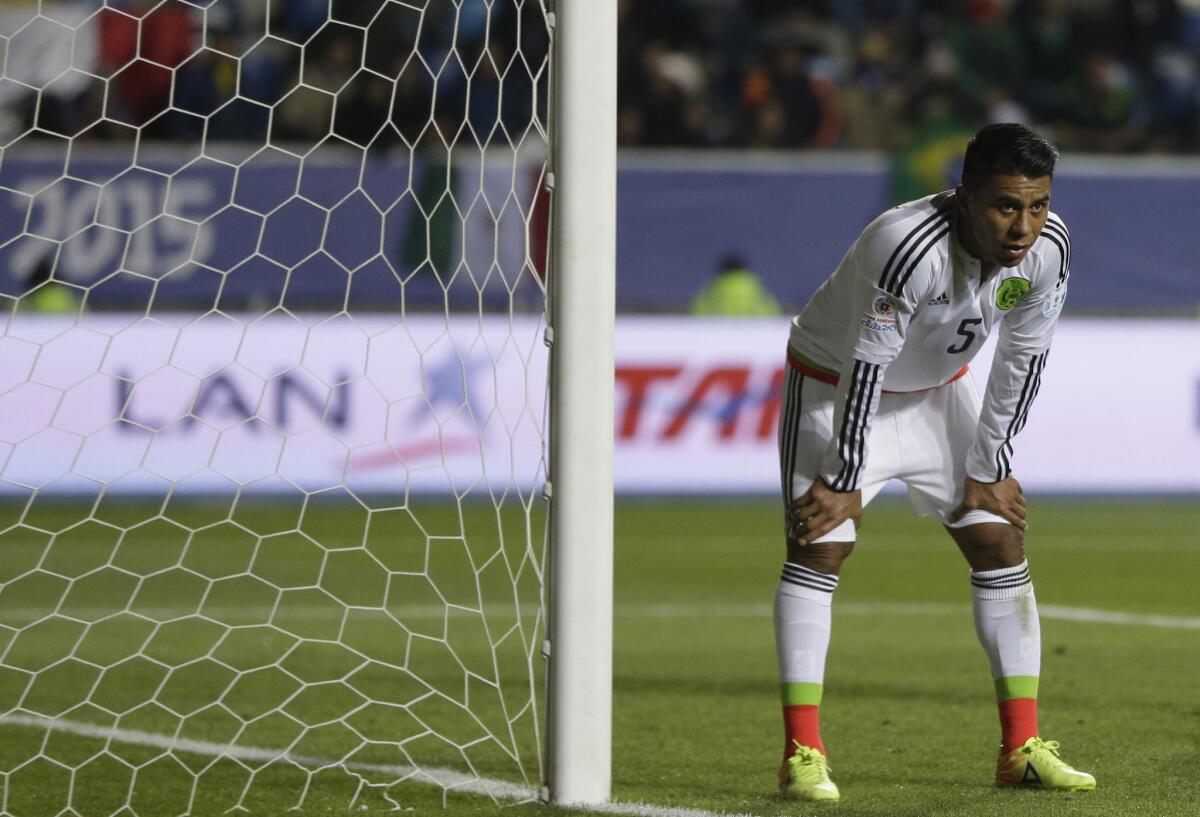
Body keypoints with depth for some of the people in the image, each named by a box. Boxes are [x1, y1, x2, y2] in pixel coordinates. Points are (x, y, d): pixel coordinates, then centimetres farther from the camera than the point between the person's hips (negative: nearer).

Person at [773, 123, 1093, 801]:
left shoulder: (1049, 247, -20)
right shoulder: (910, 248, -39)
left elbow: (1023, 358, -6)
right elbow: (865, 368, -30)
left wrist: (989, 468, -2)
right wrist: (846, 482, -22)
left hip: (937, 389, 6)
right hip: (835, 383, -6)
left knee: (1000, 539, 1)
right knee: (818, 546, -16)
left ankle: (1022, 748, 7)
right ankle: (803, 754, -16)